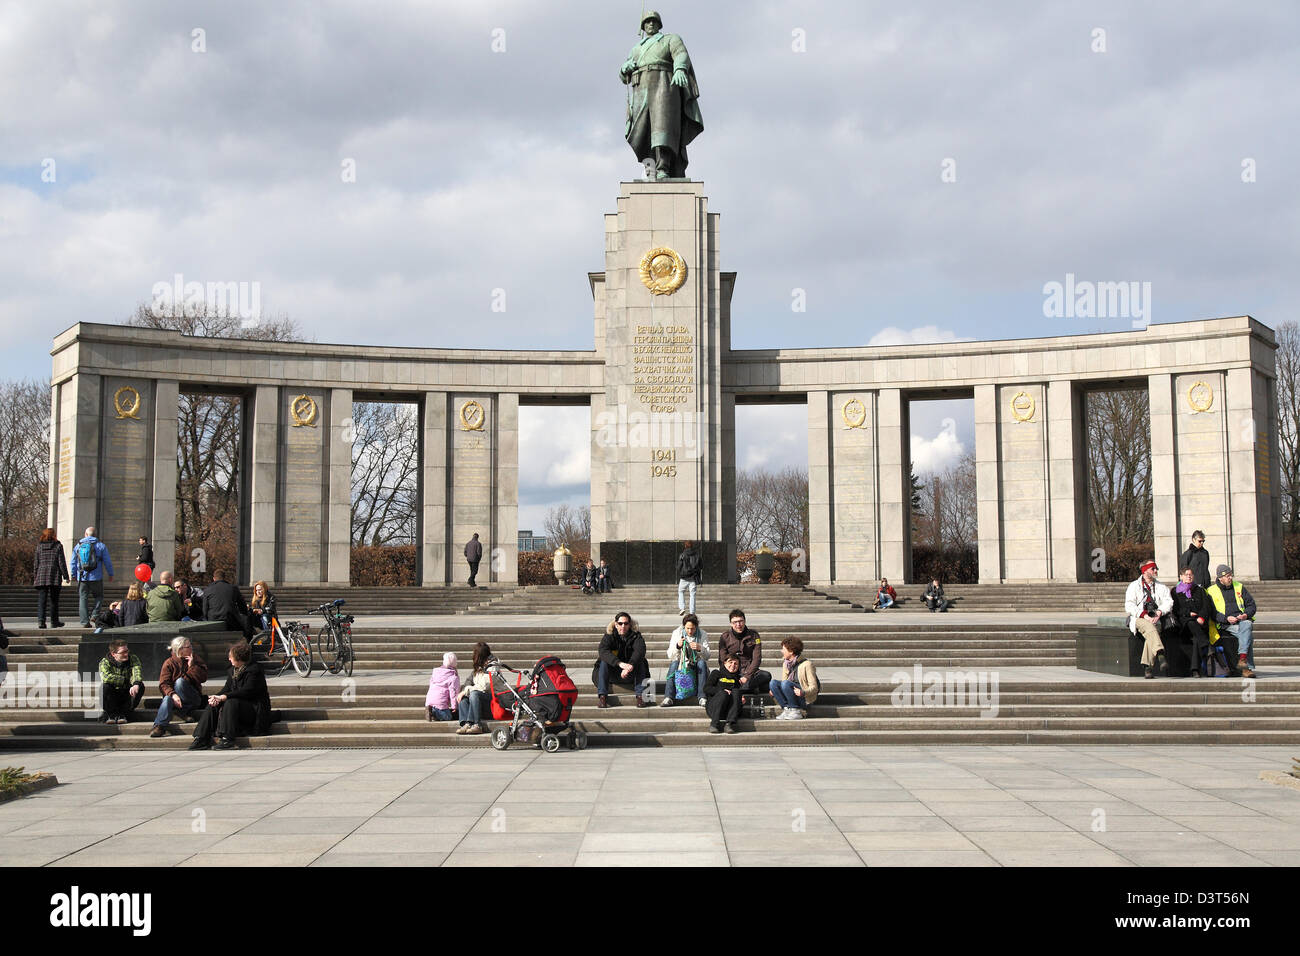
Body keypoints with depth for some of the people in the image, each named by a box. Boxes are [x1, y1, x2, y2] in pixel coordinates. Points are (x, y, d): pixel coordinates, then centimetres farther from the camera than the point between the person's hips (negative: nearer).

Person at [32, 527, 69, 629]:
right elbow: (61, 562, -3)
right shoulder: (58, 546, -1)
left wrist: (35, 577, 15)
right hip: (55, 576, -2)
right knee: (54, 600, 7)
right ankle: (54, 621, 13)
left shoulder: (39, 546, 7)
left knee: (41, 600, 0)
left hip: (41, 575, 2)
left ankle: (40, 620, -13)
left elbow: (36, 563, 8)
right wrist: (66, 576, 1)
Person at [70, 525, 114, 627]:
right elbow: (107, 562, 2)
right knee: (98, 596, 13)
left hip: (82, 577, 2)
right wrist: (110, 574, 13)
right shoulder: (101, 545, 0)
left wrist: (74, 575, 23)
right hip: (96, 577, -2)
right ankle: (95, 615, -5)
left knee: (83, 598, 5)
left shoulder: (78, 546, 8)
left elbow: (73, 563, 13)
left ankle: (85, 621, 0)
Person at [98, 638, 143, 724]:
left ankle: (123, 714, -16)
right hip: (112, 696, -1)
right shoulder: (104, 663, -10)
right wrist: (126, 680, -27)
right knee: (104, 686, -32)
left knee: (140, 686, -27)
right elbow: (106, 677, -32)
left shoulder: (133, 659, -4)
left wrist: (136, 684, -47)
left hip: (128, 694, 2)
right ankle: (112, 714, -12)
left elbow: (137, 671, -25)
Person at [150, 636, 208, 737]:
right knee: (167, 699, -34)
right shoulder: (169, 663, 0)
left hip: (194, 699, 0)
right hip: (175, 697, 0)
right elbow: (163, 684, -11)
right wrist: (173, 694, -30)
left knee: (180, 681, -27)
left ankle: (182, 712, -20)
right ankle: (160, 726, -43)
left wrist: (192, 666, -13)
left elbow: (203, 677, -3)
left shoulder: (195, 659, 6)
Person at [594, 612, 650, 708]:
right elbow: (603, 651, -27)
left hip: (631, 673, 0)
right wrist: (620, 663, -44)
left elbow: (640, 651, -26)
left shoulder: (636, 636, -6)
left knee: (640, 662, -26)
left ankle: (640, 695, -33)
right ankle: (602, 696, -33)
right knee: (604, 662, -26)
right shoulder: (609, 636, -7)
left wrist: (631, 665, -47)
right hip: (613, 673, 0)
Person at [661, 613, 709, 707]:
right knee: (674, 663, -30)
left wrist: (700, 648, -31)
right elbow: (670, 655, -8)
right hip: (681, 665, 0)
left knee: (702, 663, -31)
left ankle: (702, 697, -34)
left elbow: (707, 656, -9)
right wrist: (677, 646, -28)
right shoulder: (677, 633, -2)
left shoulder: (703, 635, -2)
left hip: (696, 666, 0)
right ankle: (668, 697, -39)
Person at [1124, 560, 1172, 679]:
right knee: (1149, 627, -37)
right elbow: (1129, 607, 2)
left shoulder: (1161, 587, 23)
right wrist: (1144, 615, -13)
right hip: (1139, 619, -2)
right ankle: (1160, 656, -59)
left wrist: (1160, 612, -14)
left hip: (1156, 619, 2)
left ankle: (1147, 667, -38)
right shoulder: (1134, 586, 15)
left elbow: (1168, 602, 8)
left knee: (1150, 636, -32)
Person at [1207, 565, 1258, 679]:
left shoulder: (1239, 587, 18)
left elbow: (1251, 605, 16)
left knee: (1246, 625, -36)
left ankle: (1242, 660, -43)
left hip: (1243, 620, 2)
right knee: (1245, 635, -32)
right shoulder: (1211, 591, 8)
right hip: (1225, 625, -2)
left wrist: (1246, 615, -5)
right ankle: (1248, 667, -34)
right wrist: (1227, 618, -16)